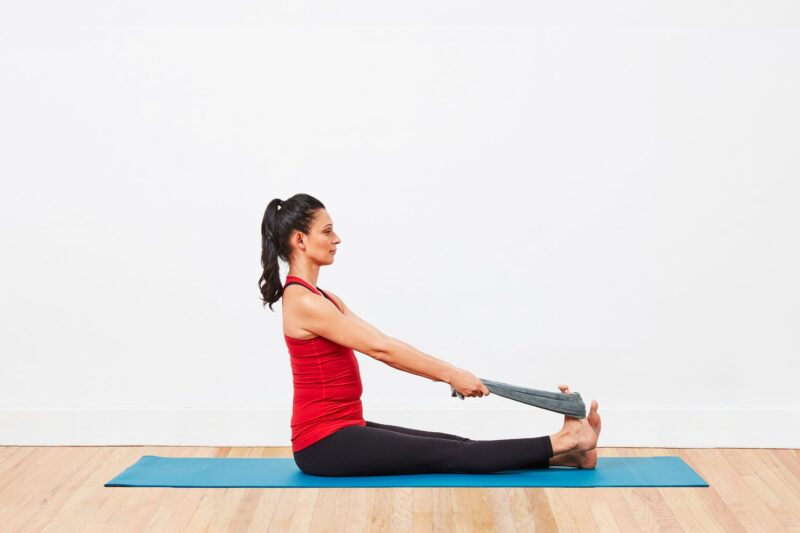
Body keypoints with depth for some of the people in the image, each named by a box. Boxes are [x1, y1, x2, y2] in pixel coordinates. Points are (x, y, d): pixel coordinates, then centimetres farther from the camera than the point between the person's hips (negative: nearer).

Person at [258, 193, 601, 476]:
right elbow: (379, 349, -19)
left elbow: (383, 345, 11)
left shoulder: (319, 298, 14)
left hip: (338, 432, 9)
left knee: (450, 445, 2)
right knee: (445, 454, -8)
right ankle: (559, 444, -6)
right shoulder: (302, 301, -18)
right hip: (324, 443, -9)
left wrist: (447, 372, 5)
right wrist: (449, 374, -14)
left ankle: (560, 453, 0)